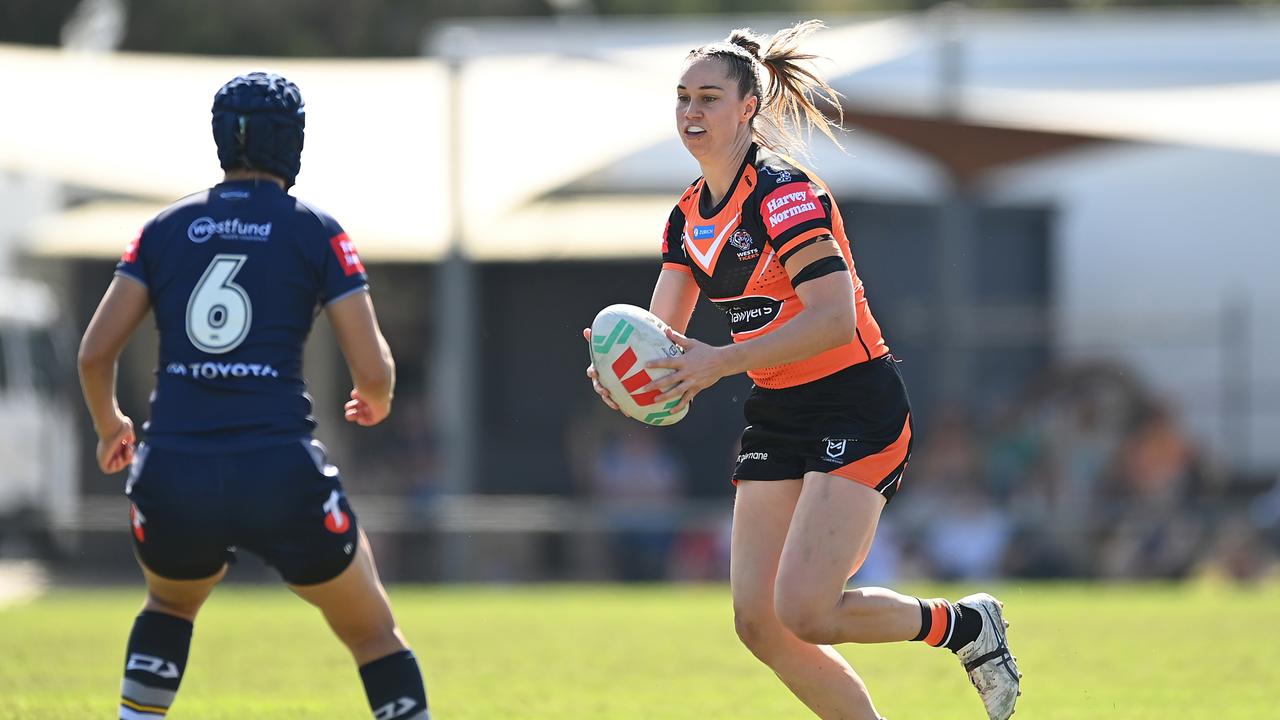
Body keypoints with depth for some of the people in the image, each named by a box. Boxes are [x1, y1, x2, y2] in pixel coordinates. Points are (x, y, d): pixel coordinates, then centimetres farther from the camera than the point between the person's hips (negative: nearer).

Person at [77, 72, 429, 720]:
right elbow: (373, 369, -1)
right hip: (280, 473, -3)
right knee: (374, 634, 15)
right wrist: (376, 402, 23)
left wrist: (108, 425, 25)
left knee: (170, 603, 34)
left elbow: (95, 352, 5)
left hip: (172, 475, 3)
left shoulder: (165, 229, 10)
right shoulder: (316, 232, 3)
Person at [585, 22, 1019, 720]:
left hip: (856, 407, -8)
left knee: (804, 610, -19)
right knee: (758, 622, -2)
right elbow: (663, 329, 7)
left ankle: (965, 625, 7)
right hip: (777, 416, 8)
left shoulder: (783, 191, -18)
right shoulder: (690, 216, 9)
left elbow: (835, 318, -27)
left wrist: (723, 361, -34)